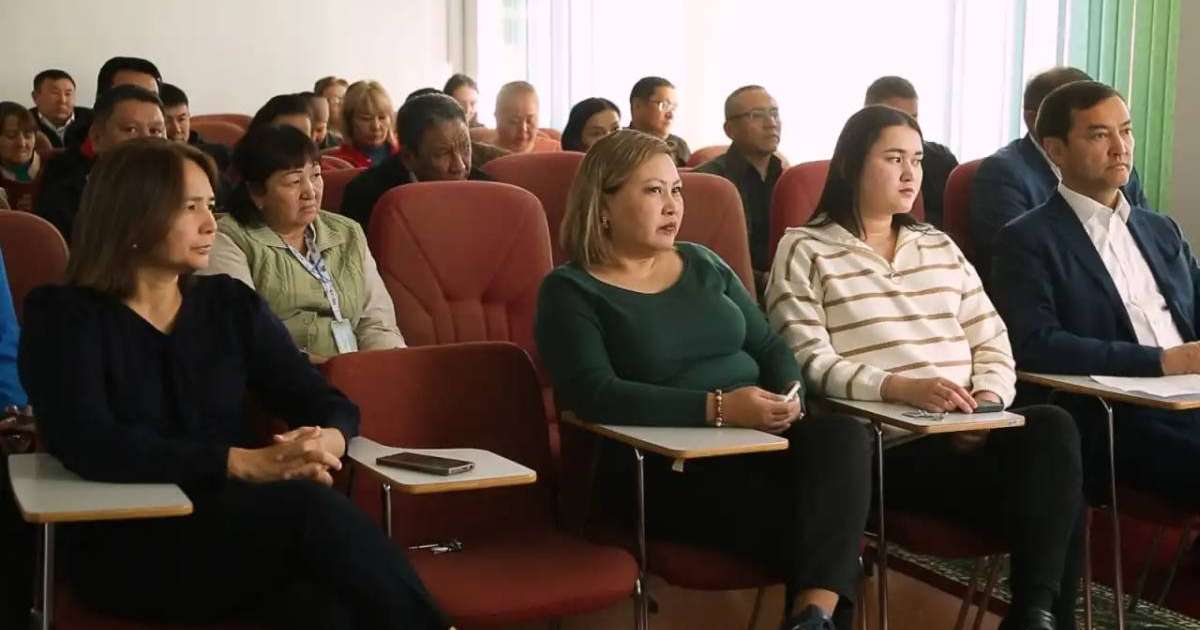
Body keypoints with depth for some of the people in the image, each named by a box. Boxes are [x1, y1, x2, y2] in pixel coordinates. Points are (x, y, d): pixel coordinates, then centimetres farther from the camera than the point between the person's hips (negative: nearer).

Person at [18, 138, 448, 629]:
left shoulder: (230, 304, 14)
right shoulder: (66, 317, 0)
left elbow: (330, 404, 10)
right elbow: (91, 447, -16)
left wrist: (326, 441, -16)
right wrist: (248, 463, -23)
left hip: (238, 528, 4)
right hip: (129, 551, -4)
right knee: (315, 511, -31)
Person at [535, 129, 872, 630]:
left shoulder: (703, 264, 18)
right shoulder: (570, 291, -1)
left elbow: (769, 347, 18)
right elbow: (595, 396, -17)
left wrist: (787, 397, -7)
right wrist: (718, 407, -24)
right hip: (663, 468, -6)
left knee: (844, 435, -29)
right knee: (797, 517, -32)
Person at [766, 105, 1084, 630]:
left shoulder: (940, 246, 22)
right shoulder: (804, 250, 4)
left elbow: (992, 343, 15)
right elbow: (810, 363, -9)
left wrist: (988, 400, -8)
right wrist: (900, 388, -25)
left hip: (969, 432, 6)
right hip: (882, 445, -6)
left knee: (1052, 427, -28)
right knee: (1040, 490, -27)